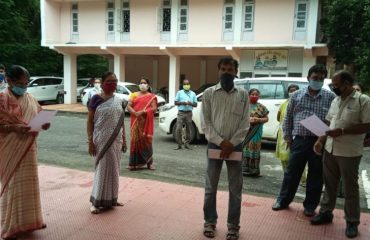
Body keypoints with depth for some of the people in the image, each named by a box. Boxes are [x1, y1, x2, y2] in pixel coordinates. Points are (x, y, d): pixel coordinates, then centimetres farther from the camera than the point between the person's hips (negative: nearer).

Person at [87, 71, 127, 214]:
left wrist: (124, 140, 11)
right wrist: (90, 141, -13)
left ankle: (111, 199, 26)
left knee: (114, 169, 12)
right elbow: (90, 121, -7)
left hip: (116, 141, 5)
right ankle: (97, 201, 10)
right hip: (102, 141, -5)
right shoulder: (96, 99, -7)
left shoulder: (119, 101, 9)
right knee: (103, 169, -2)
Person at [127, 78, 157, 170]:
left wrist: (143, 112, -20)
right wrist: (135, 113, -16)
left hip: (146, 122, -2)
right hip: (135, 121, 2)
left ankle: (149, 162, 8)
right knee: (135, 140, -1)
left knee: (146, 140, -1)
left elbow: (154, 108, -6)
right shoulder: (134, 95, 13)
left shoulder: (151, 96, 6)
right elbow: (128, 106, 3)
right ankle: (135, 163, 4)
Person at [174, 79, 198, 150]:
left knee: (188, 129, 4)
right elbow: (175, 102, 6)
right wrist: (182, 103, -12)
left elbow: (195, 104, 10)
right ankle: (179, 144, -3)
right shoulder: (179, 93, 11)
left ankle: (186, 143, 16)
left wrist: (191, 104, -11)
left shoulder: (193, 94, 14)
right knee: (178, 129, -9)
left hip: (189, 113, 2)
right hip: (181, 113, -2)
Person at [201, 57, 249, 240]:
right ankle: (210, 222, 24)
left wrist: (231, 144, -11)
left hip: (235, 146, 0)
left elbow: (245, 124, -1)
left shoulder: (243, 95, 3)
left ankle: (233, 225, 20)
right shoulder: (209, 93, 1)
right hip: (214, 144, 0)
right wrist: (220, 142, -12)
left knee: (235, 189, 7)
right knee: (210, 187, 8)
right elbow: (205, 123, -3)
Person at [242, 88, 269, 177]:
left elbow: (266, 118, 8)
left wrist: (258, 120, -10)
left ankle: (254, 170, 10)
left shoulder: (261, 107, 9)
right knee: (246, 148, -1)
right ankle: (245, 169, 4)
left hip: (256, 131, 1)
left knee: (255, 148, 3)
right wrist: (248, 119, -15)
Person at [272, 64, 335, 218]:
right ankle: (283, 200, 25)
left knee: (315, 176, 9)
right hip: (299, 140, 1)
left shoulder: (330, 97, 2)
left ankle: (310, 205, 24)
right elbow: (288, 117, 11)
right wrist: (287, 136, 7)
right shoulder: (297, 95, 7)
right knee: (292, 172, 9)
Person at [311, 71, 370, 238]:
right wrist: (320, 141, 4)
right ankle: (326, 212, 29)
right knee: (329, 184, 16)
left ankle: (352, 221, 19)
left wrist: (342, 131, -21)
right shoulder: (336, 101, 11)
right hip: (330, 150, 6)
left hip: (349, 153, -6)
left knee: (350, 188, 6)